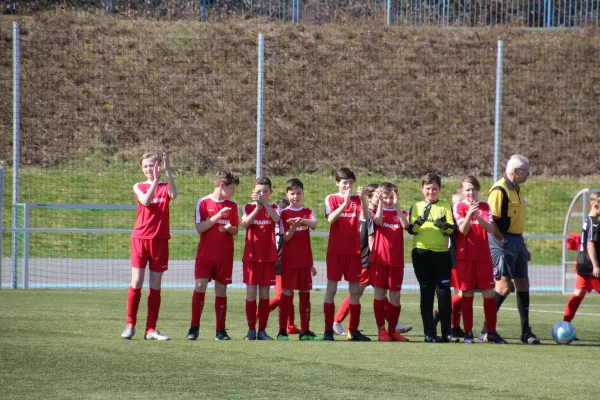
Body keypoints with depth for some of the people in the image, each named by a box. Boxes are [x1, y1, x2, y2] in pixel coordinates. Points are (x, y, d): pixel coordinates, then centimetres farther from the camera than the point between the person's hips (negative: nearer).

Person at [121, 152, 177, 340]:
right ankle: (130, 325, 4)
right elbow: (146, 201, -15)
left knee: (155, 285, 3)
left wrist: (168, 171, -25)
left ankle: (151, 329, 5)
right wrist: (156, 180, -24)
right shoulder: (139, 187, 6)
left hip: (159, 240, 0)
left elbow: (173, 195, -19)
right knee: (136, 283, -5)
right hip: (140, 238, 0)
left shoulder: (165, 187, 5)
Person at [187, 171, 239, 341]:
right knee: (199, 287, -12)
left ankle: (221, 330, 7)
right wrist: (217, 217, -16)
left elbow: (235, 231, 14)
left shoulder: (232, 206, 9)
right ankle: (194, 327, -4)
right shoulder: (204, 203, -1)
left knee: (221, 290, 3)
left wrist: (230, 228, -9)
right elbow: (199, 228, -7)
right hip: (205, 254, -3)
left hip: (225, 256, 3)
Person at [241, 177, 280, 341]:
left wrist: (264, 202, -27)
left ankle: (262, 330, 7)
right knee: (251, 292, -3)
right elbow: (244, 224, -15)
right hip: (251, 256, -1)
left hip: (268, 256, 1)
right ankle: (251, 330, 3)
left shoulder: (273, 208, 6)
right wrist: (257, 207, -25)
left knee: (264, 293, 2)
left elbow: (276, 219, -17)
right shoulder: (248, 207, 5)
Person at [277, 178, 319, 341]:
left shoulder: (307, 212, 9)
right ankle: (282, 330, -3)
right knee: (287, 292, -4)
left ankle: (305, 331, 6)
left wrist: (302, 221, -32)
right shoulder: (284, 213, 1)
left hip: (305, 260, 3)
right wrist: (292, 228, -24)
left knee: (305, 293, 4)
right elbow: (285, 238, -4)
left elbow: (314, 224, -12)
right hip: (289, 259, -3)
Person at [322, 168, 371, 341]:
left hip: (353, 250, 3)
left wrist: (363, 199, -26)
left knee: (355, 289, 4)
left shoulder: (357, 200, 7)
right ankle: (328, 330, 0)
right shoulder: (331, 199, 1)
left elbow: (366, 216, -10)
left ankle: (353, 330, 9)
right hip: (336, 250, -3)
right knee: (331, 287, -1)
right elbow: (331, 219, -16)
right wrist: (345, 203, -28)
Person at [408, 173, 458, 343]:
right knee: (426, 293, 2)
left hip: (442, 253, 0)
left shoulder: (446, 206, 9)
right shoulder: (416, 207, 9)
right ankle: (429, 332, 4)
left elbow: (453, 230, 0)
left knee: (444, 292, -2)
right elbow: (411, 229, -2)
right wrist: (421, 219, -20)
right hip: (421, 253, 0)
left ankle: (446, 332, 4)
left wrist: (444, 225, -20)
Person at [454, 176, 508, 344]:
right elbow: (463, 230, -10)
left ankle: (491, 332, 4)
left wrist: (478, 217, -23)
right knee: (467, 294, 0)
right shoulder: (459, 207, 1)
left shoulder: (485, 206, 7)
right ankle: (468, 333, 6)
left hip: (483, 256, 2)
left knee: (489, 293, -1)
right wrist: (469, 214, -26)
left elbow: (492, 229, -6)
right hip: (465, 257, -2)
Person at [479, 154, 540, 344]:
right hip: (502, 243, -9)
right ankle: (486, 330, -3)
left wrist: (523, 248, 25)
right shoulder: (499, 190, -14)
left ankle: (526, 333, 13)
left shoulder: (517, 190, 16)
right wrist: (502, 241, -21)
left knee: (523, 285, 8)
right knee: (504, 287, -12)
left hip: (517, 242, 9)